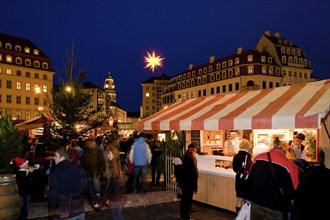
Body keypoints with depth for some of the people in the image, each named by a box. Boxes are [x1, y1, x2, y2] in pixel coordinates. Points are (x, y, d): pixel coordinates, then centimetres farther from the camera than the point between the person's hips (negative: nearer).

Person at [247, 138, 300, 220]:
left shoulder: (258, 158, -3)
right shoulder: (289, 165, -13)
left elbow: (250, 179, 6)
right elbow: (292, 190, -5)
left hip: (256, 201, 3)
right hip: (276, 206, -2)